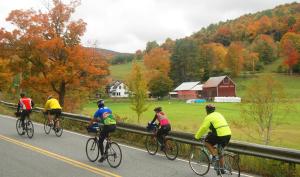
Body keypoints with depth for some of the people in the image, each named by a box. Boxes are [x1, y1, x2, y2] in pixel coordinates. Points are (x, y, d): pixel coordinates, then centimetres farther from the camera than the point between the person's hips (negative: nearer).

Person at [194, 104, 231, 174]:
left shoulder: (208, 117, 0)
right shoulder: (218, 114, 24)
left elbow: (203, 128, 0)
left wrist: (197, 136, 13)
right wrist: (211, 132, 46)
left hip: (220, 135, -8)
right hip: (228, 134, 8)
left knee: (206, 141, 12)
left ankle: (214, 156, 2)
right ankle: (222, 168, 25)